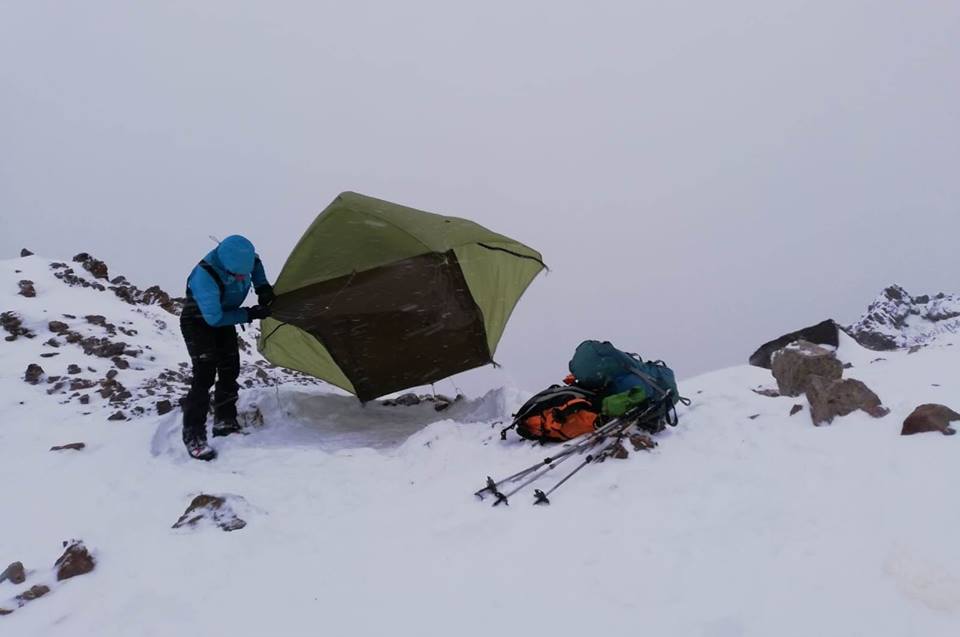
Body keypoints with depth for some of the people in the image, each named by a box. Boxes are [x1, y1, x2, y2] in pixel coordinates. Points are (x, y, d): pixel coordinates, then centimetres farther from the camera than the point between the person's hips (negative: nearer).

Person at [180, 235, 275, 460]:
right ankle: (193, 436, -12)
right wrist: (250, 314, -26)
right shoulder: (205, 277, -39)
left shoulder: (239, 257, -22)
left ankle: (225, 423, 20)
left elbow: (256, 262, 5)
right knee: (205, 374, -17)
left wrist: (262, 286, -11)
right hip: (198, 322, -7)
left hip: (223, 319, 7)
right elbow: (214, 318, -29)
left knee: (229, 371, 6)